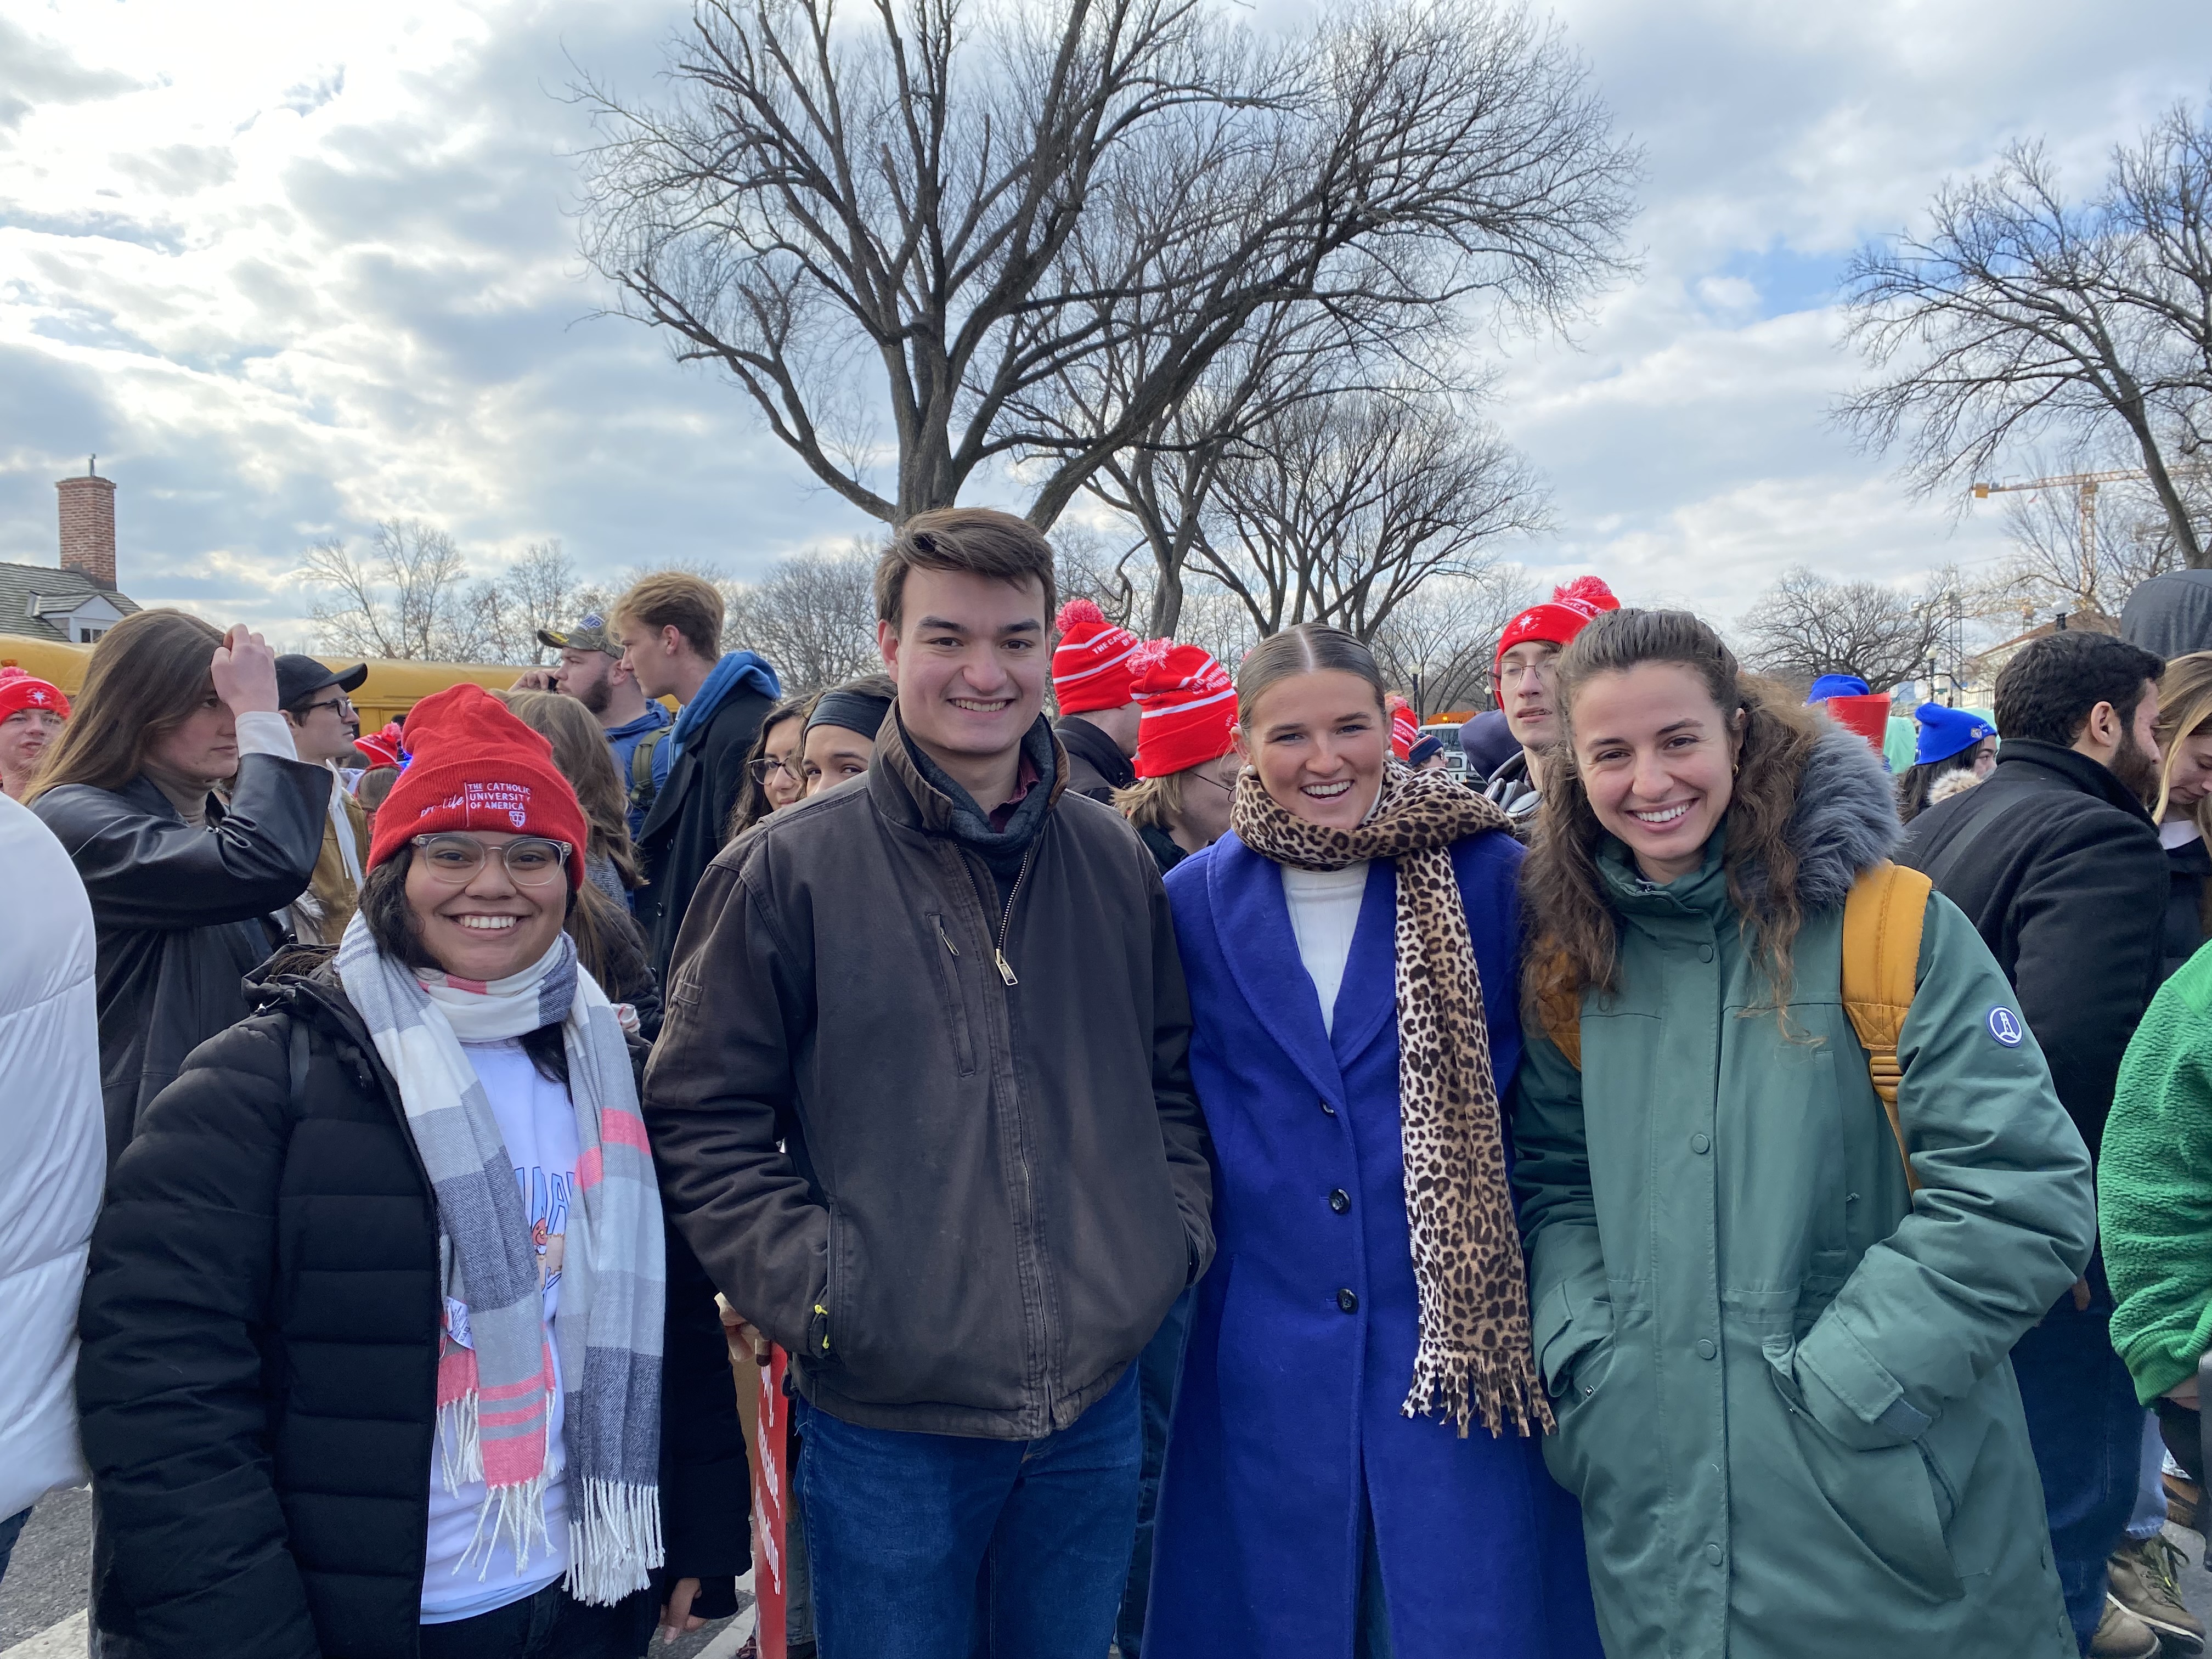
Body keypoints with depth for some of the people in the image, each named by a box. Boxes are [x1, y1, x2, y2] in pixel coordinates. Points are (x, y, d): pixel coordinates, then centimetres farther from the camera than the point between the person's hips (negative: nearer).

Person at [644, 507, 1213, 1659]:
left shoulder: (1113, 861, 2)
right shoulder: (789, 869, -9)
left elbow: (1170, 1074, 13)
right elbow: (701, 1119, -6)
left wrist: (1179, 1231, 1)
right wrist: (811, 1284, -14)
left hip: (1096, 1404, 4)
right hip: (886, 1419, -3)